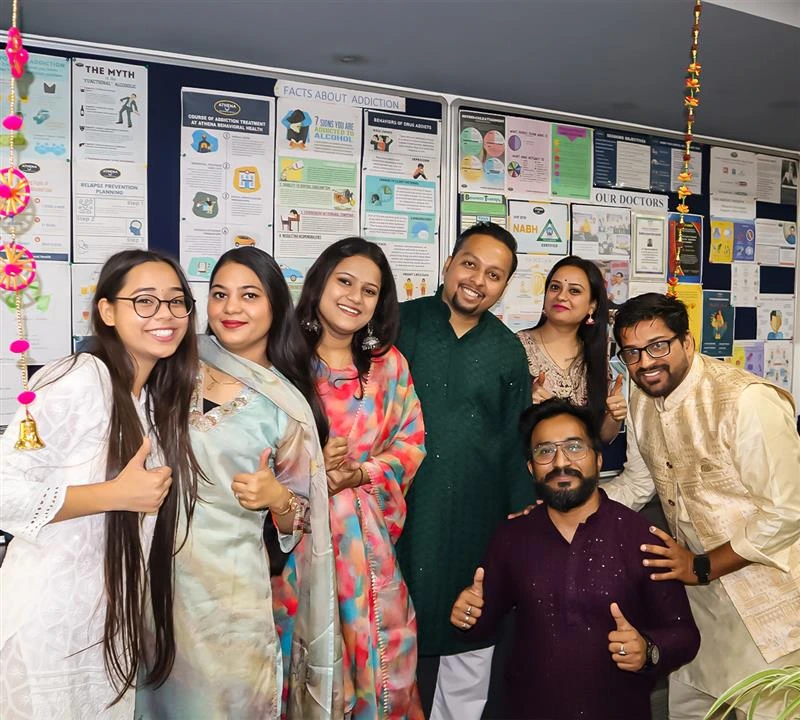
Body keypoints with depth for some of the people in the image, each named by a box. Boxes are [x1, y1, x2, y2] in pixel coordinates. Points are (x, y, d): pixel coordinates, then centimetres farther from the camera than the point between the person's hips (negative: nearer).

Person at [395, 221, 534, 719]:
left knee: (470, 643, 14)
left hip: (476, 522, 2)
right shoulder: (401, 324, -2)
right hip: (401, 512, -2)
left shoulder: (508, 350, 5)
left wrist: (523, 520, 4)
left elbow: (517, 443, 8)